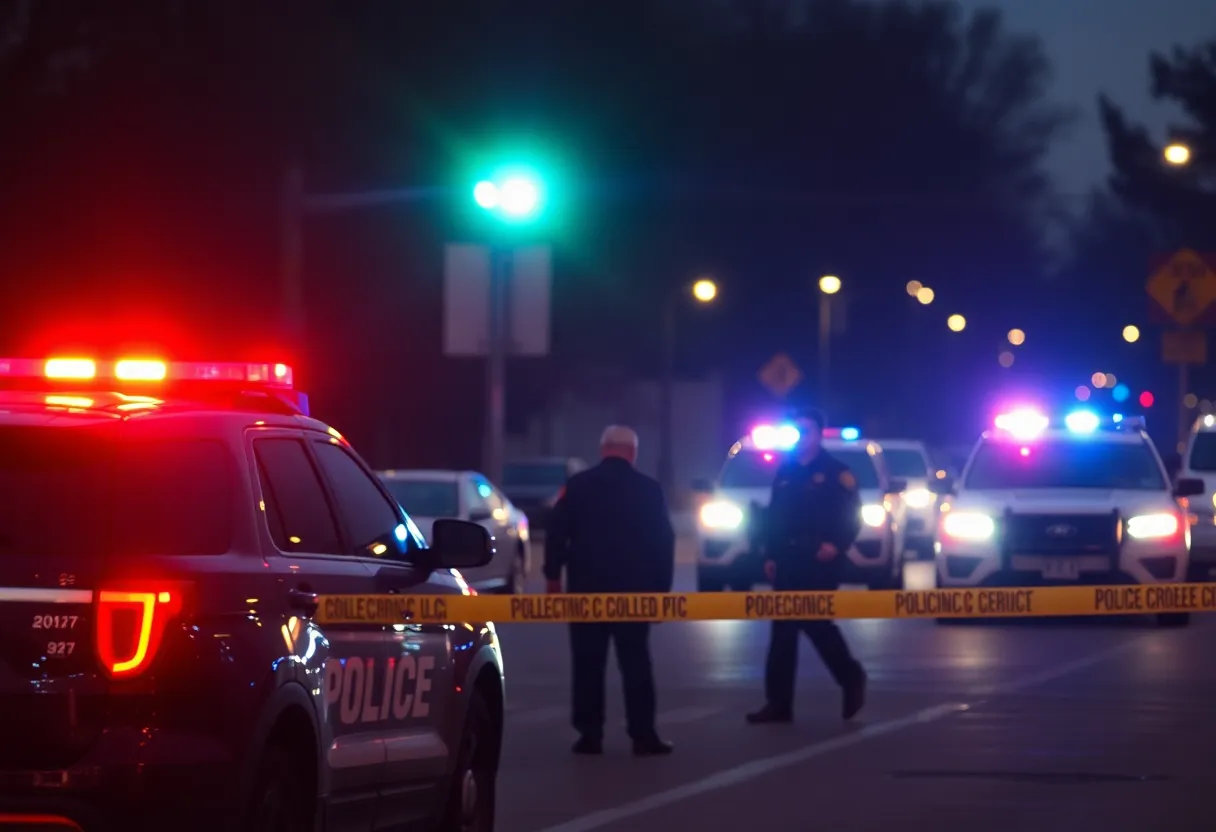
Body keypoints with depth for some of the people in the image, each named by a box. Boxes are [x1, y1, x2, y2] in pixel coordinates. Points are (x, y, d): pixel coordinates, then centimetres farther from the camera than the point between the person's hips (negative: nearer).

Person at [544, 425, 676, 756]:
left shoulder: (578, 486, 0)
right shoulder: (649, 489, 0)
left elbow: (556, 532, -2)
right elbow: (664, 542, 1)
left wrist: (553, 574, 7)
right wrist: (661, 588, 6)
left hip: (586, 587, 0)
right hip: (634, 589, 0)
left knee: (588, 665, 4)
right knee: (636, 664, 4)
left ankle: (590, 735, 2)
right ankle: (643, 735, -1)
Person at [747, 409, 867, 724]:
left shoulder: (835, 472, -3)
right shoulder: (785, 471, 15)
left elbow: (851, 516, -7)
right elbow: (774, 517, 16)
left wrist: (837, 545, -21)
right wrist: (771, 555, 10)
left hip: (819, 561, -6)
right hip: (788, 562, 6)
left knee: (816, 623, -8)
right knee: (784, 629, 3)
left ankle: (852, 678, 14)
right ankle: (779, 703, 3)